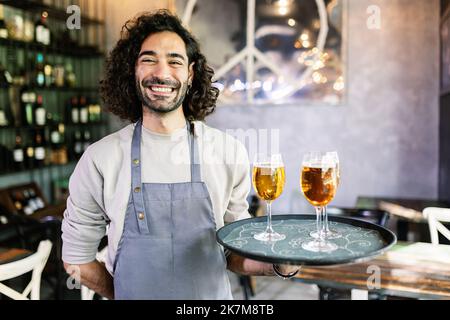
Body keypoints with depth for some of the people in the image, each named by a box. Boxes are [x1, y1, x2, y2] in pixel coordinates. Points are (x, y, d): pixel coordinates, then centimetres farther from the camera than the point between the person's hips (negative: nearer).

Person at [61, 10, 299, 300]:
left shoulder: (230, 152, -9)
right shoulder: (100, 159, -11)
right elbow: (77, 258, 0)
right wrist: (129, 294, 0)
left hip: (214, 295, 1)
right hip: (134, 293, 0)